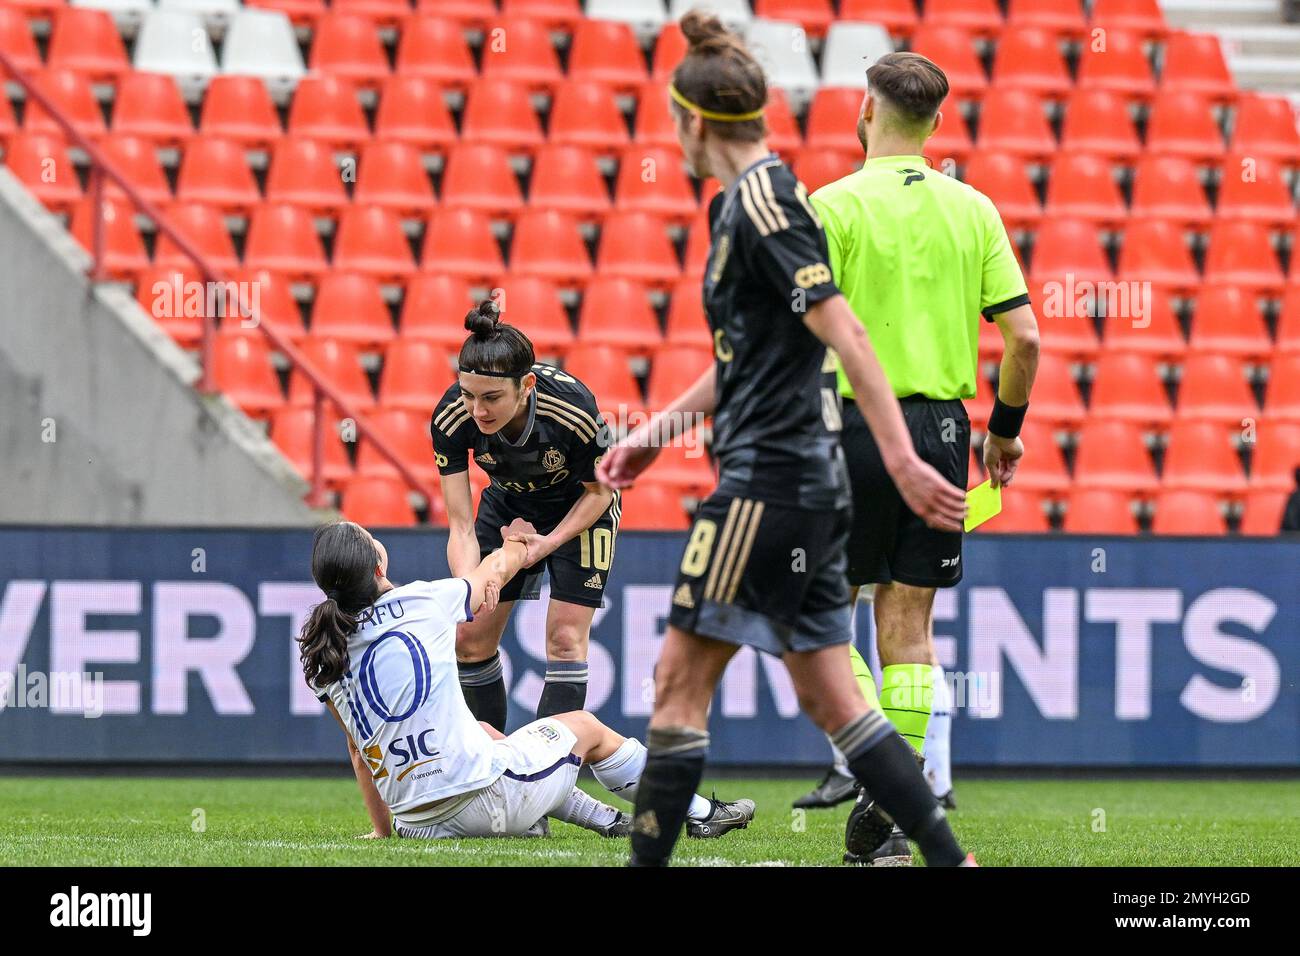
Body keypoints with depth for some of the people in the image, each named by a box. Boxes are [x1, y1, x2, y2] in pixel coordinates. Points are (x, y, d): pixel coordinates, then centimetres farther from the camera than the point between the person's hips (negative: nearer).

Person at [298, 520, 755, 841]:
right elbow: (500, 566, 13)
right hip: (482, 800, -5)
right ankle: (700, 813, 40)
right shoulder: (422, 603, -10)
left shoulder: (320, 657, 1)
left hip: (415, 823, 5)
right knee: (585, 726, 22)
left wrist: (383, 828, 28)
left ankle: (611, 822, 44)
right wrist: (518, 543, 37)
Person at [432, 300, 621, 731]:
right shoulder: (452, 417, -32)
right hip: (508, 503, 3)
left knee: (565, 640, -13)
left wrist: (550, 542, -29)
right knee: (470, 639, 2)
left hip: (579, 508, -3)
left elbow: (599, 491, -17)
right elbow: (461, 526, -28)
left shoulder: (575, 409, -39)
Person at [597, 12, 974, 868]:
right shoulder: (740, 205, 17)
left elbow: (844, 333, -20)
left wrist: (902, 458, -25)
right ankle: (950, 859, 5)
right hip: (812, 484, 10)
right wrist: (659, 430, 28)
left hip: (770, 479, -10)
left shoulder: (763, 202, -13)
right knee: (831, 697, 8)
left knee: (681, 678, -4)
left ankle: (647, 860, -2)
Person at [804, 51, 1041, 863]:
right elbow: (1024, 336, 1)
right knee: (908, 622, 8)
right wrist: (1006, 429, 15)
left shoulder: (836, 206, -7)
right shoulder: (973, 210, 5)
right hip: (941, 430, 4)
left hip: (856, 425, -4)